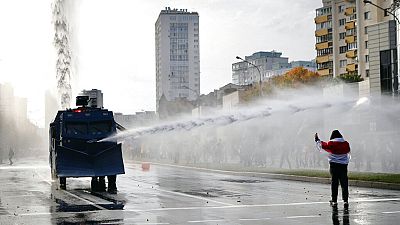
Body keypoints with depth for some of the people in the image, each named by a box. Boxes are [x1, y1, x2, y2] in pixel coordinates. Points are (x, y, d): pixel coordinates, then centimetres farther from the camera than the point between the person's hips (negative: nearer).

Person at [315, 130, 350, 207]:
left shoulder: (331, 144, -7)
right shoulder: (346, 144, 0)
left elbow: (323, 145, 10)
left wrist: (317, 139, 27)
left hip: (334, 165, -2)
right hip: (343, 165, 2)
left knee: (334, 183, 3)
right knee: (344, 183, 5)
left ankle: (334, 201, 4)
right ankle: (345, 200, 4)